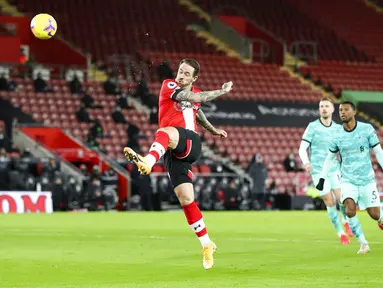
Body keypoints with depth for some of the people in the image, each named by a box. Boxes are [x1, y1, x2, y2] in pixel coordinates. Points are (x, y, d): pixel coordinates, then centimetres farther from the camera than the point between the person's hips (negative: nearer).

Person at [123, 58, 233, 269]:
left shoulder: (195, 94, 16)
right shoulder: (169, 86, 5)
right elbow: (193, 98, -11)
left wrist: (212, 130, 46)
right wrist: (222, 91, -3)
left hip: (191, 144, -1)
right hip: (173, 152, 1)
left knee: (167, 132, -36)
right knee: (186, 199, -3)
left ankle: (148, 161, -67)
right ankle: (207, 245, 9)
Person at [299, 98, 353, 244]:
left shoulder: (338, 128, 6)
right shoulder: (313, 127, -3)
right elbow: (302, 148, -6)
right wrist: (306, 162, -25)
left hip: (334, 169, 2)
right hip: (318, 171, -2)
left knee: (342, 199, -10)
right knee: (330, 203, -4)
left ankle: (346, 221, 21)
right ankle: (340, 233, 11)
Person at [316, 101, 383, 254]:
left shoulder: (367, 129, -6)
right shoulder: (337, 136, -1)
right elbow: (329, 158, 12)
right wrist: (322, 179, 8)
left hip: (367, 179, -1)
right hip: (348, 180, 1)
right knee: (350, 210, -22)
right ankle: (363, 244, -6)